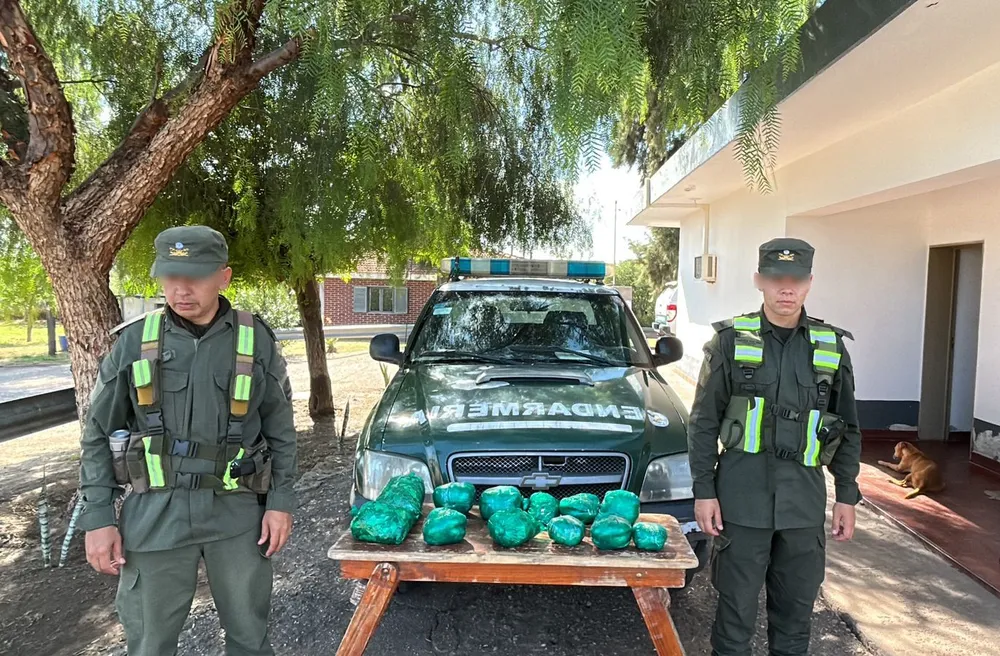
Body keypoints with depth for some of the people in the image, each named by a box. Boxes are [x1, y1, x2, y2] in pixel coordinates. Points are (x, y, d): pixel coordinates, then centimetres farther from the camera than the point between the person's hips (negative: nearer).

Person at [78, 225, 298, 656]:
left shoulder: (256, 341, -2)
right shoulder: (134, 341, -1)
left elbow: (280, 430, 4)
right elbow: (98, 435, 5)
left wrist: (281, 501, 0)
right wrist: (98, 517, 0)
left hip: (237, 512, 0)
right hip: (155, 514, 0)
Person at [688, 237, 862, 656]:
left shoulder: (831, 346, 6)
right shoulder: (731, 340, -2)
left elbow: (848, 429, 13)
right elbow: (704, 423, -1)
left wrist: (847, 495, 9)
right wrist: (704, 491, -6)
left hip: (805, 496, 3)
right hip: (742, 494, -3)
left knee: (797, 605, 15)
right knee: (737, 604, 7)